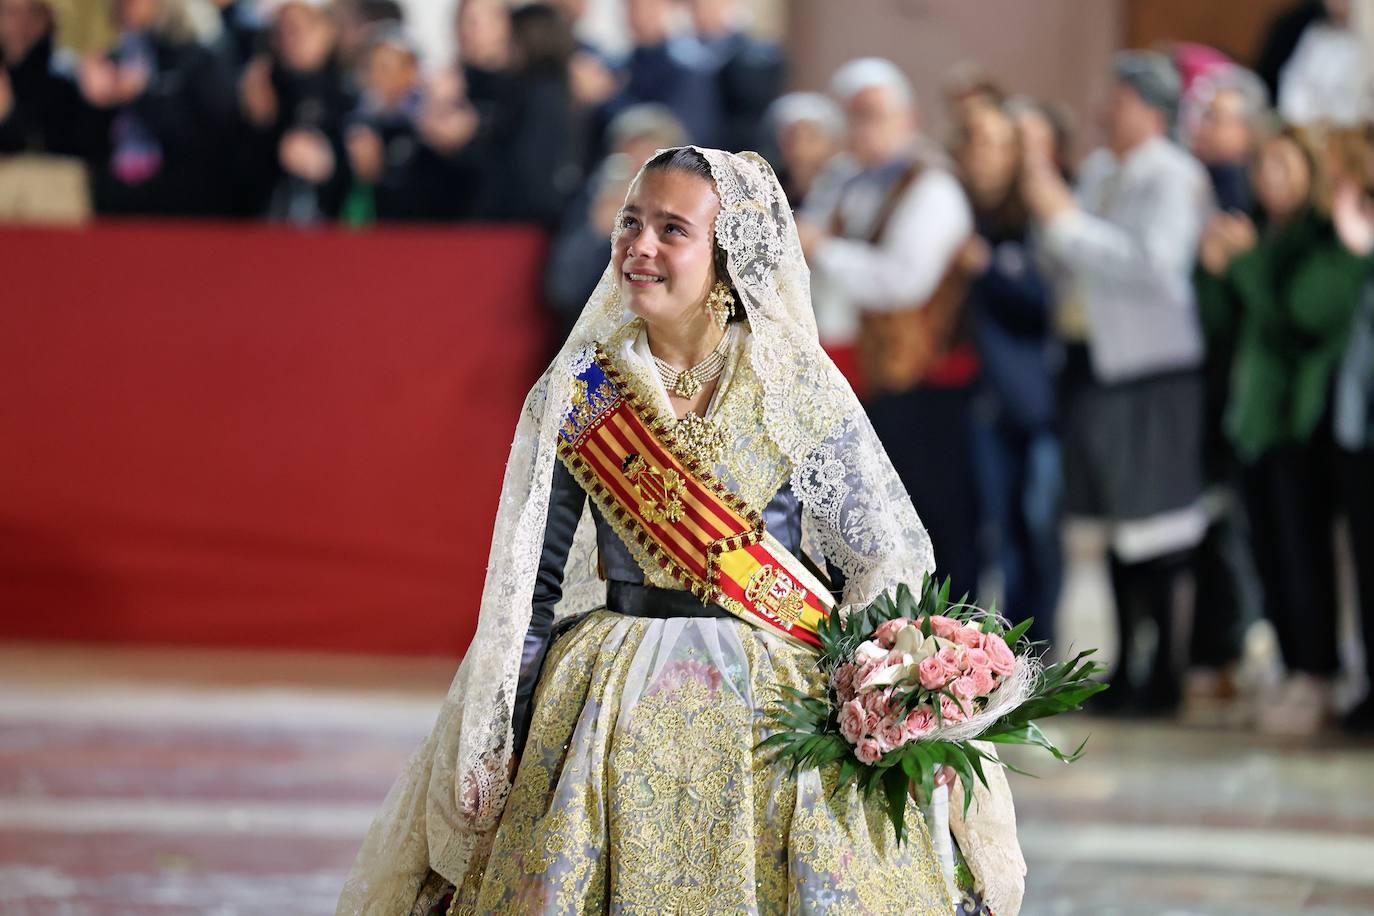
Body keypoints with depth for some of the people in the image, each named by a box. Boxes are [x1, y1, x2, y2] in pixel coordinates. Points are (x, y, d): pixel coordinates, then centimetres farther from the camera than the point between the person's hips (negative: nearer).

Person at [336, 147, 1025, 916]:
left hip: (777, 714, -1)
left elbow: (886, 563, 3)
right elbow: (528, 583, 5)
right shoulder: (576, 391, 2)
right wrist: (499, 752, 2)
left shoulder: (799, 387, -1)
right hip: (612, 716, 1)